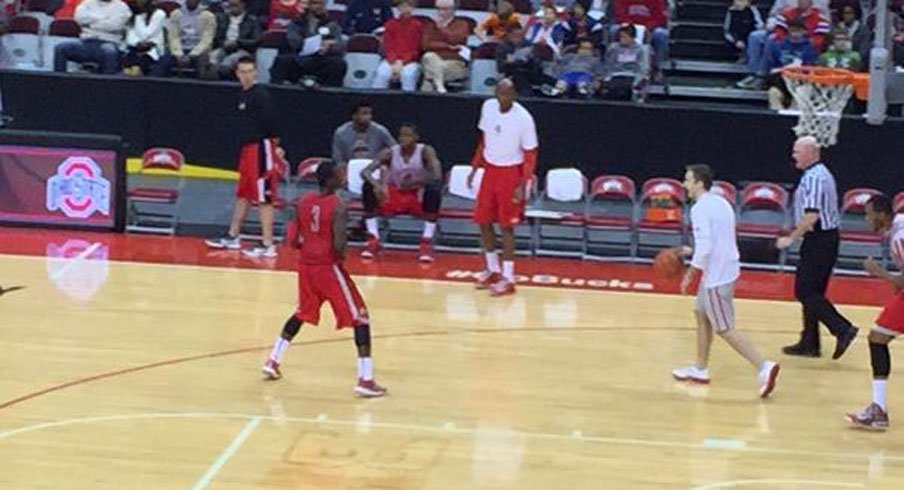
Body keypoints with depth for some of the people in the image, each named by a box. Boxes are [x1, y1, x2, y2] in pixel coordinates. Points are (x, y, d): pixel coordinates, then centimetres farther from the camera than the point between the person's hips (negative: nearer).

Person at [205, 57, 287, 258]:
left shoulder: (260, 95, -14)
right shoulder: (243, 95, 13)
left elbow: (271, 121, -19)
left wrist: (276, 147, -22)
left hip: (261, 150, -9)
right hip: (247, 150, 9)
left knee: (264, 199, -7)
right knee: (243, 195, 19)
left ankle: (268, 245, -5)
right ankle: (232, 237, 31)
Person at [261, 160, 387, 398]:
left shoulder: (304, 201, 4)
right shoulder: (338, 207, -17)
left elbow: (294, 240, 7)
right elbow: (339, 245, -25)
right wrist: (341, 254, -3)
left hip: (306, 264, 7)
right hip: (328, 267, -7)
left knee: (303, 313, 29)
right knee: (360, 317, 0)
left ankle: (272, 362, 31)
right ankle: (365, 380, -8)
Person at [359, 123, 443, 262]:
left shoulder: (425, 151, -12)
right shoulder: (390, 153, -9)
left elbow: (437, 176, -26)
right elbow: (365, 172, -19)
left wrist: (416, 182, -31)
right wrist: (376, 185, -39)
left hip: (417, 198, -2)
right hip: (393, 197, 2)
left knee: (434, 188, -33)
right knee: (369, 186, -24)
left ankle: (427, 242, -29)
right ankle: (373, 240, -20)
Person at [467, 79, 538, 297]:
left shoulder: (524, 119, -18)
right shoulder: (488, 107, -2)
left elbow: (530, 155, -12)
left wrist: (523, 186, -18)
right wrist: (475, 168, 12)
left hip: (510, 173, -6)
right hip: (490, 170, 6)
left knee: (506, 226, -3)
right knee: (483, 221, 9)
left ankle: (508, 278, 4)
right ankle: (493, 269, 26)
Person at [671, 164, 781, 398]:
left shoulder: (700, 209, -18)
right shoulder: (721, 203, 11)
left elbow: (705, 247, -25)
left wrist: (691, 273, -15)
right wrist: (693, 251, 22)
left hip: (716, 275, -10)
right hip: (727, 268, 10)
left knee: (725, 329, -5)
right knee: (702, 315, 22)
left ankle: (763, 367, -12)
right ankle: (700, 369, 29)